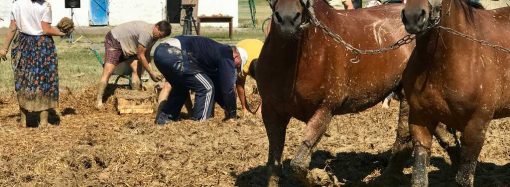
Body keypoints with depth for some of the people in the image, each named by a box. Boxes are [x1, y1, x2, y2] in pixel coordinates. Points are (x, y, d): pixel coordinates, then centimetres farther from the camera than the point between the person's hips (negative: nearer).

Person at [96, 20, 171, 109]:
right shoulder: (146, 33, -32)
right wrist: (151, 73, -21)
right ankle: (99, 101, -20)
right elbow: (140, 56, -25)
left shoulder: (154, 36, -2)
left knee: (136, 69, -10)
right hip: (114, 41, -9)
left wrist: (150, 70, -9)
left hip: (128, 46, 9)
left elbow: (146, 54, 3)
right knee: (107, 72, -18)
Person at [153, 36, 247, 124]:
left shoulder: (219, 51, 30)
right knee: (206, 88, 0)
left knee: (180, 87, 33)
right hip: (174, 55, -10)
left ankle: (163, 118, 31)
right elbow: (227, 88, 3)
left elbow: (217, 85, 39)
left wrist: (226, 106, 43)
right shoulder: (226, 57, 3)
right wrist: (232, 115, 14)